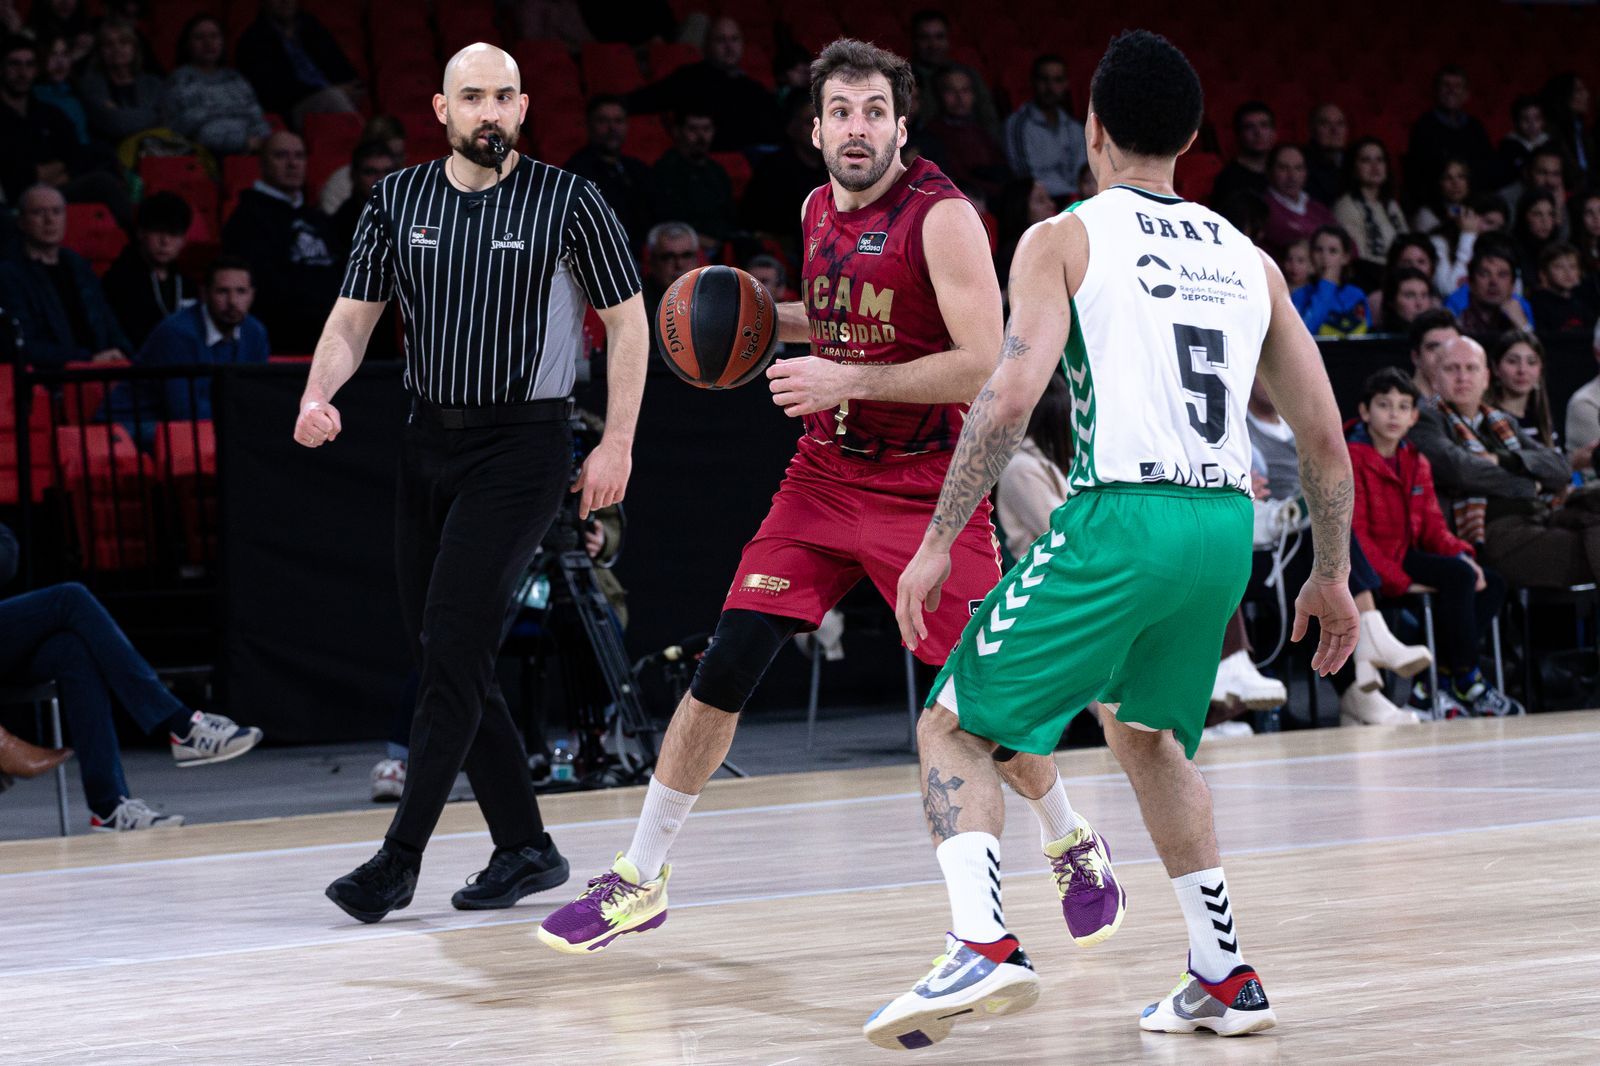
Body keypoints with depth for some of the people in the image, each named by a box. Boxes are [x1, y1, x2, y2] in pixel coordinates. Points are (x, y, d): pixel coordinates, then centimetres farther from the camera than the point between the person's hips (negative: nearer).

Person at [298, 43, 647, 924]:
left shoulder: (567, 201, -5)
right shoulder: (398, 201, 6)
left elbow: (626, 317, 0)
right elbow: (353, 315, 9)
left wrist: (617, 444, -6)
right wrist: (318, 395, -11)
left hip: (523, 445, -6)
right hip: (429, 441, 6)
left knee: (452, 648, -14)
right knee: (442, 657, 7)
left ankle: (399, 858, -12)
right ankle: (524, 848, 18)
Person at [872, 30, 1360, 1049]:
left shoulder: (1065, 239, 5)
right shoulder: (1248, 258, 19)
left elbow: (1012, 393, -10)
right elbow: (1325, 436, 18)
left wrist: (939, 542, -7)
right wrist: (1333, 575, 29)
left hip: (1120, 517, -5)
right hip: (1227, 524, 5)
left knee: (954, 728, 6)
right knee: (1144, 732, 29)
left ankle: (982, 944, -17)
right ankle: (1226, 981, 26)